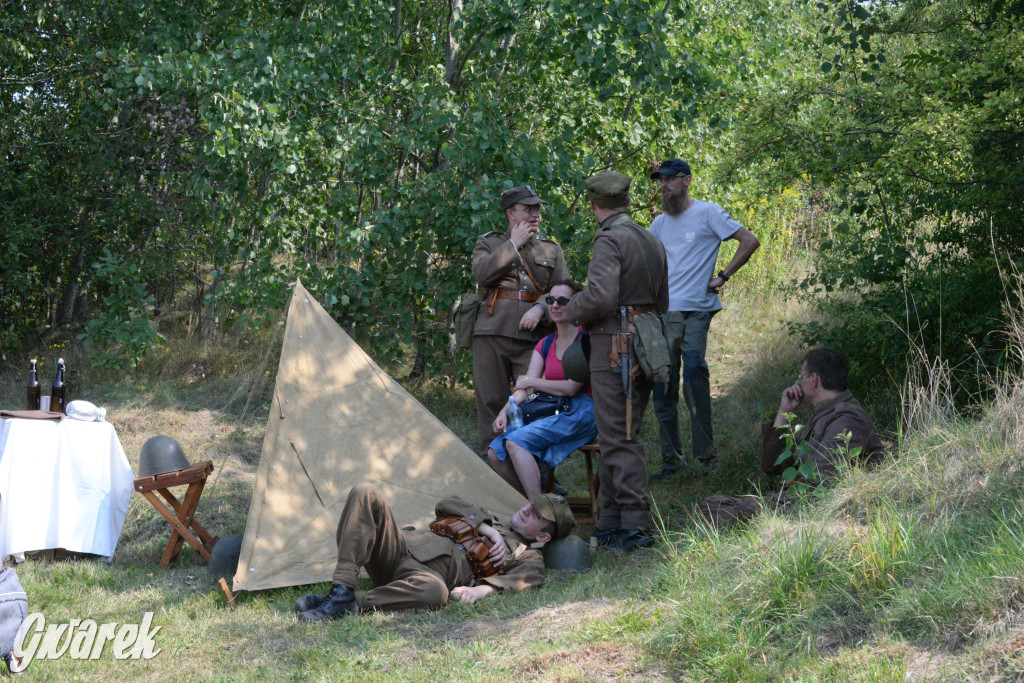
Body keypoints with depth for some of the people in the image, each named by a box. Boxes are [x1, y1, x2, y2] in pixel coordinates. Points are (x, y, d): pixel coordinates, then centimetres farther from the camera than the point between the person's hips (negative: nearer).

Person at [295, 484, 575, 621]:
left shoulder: (530, 558, 16)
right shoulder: (492, 519, 34)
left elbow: (521, 580, -8)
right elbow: (447, 506, 17)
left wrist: (483, 588, -28)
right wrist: (488, 529, 5)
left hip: (427, 573, -5)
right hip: (401, 547, 6)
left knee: (434, 592, -46)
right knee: (366, 494, -19)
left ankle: (343, 607, -31)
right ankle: (342, 591, -28)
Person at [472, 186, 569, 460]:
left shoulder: (551, 250, 18)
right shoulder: (488, 243, 14)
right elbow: (482, 272, -7)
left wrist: (540, 308, -10)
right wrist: (514, 244, -4)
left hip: (532, 337, 1)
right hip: (491, 334, 0)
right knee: (491, 402, 1)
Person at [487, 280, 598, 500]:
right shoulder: (545, 344, 17)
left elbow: (572, 387, -12)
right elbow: (524, 387, 9)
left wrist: (532, 382, -1)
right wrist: (505, 411, -10)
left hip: (581, 413, -7)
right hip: (550, 413, 7)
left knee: (516, 442, -28)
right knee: (495, 453, -13)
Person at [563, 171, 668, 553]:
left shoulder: (610, 240, -12)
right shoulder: (652, 241, 16)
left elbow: (601, 296, -23)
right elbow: (662, 305, 21)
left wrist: (571, 311, -5)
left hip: (614, 351, -9)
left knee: (618, 438, -7)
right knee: (616, 436, 14)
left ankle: (635, 526, -8)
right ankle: (611, 524, 18)